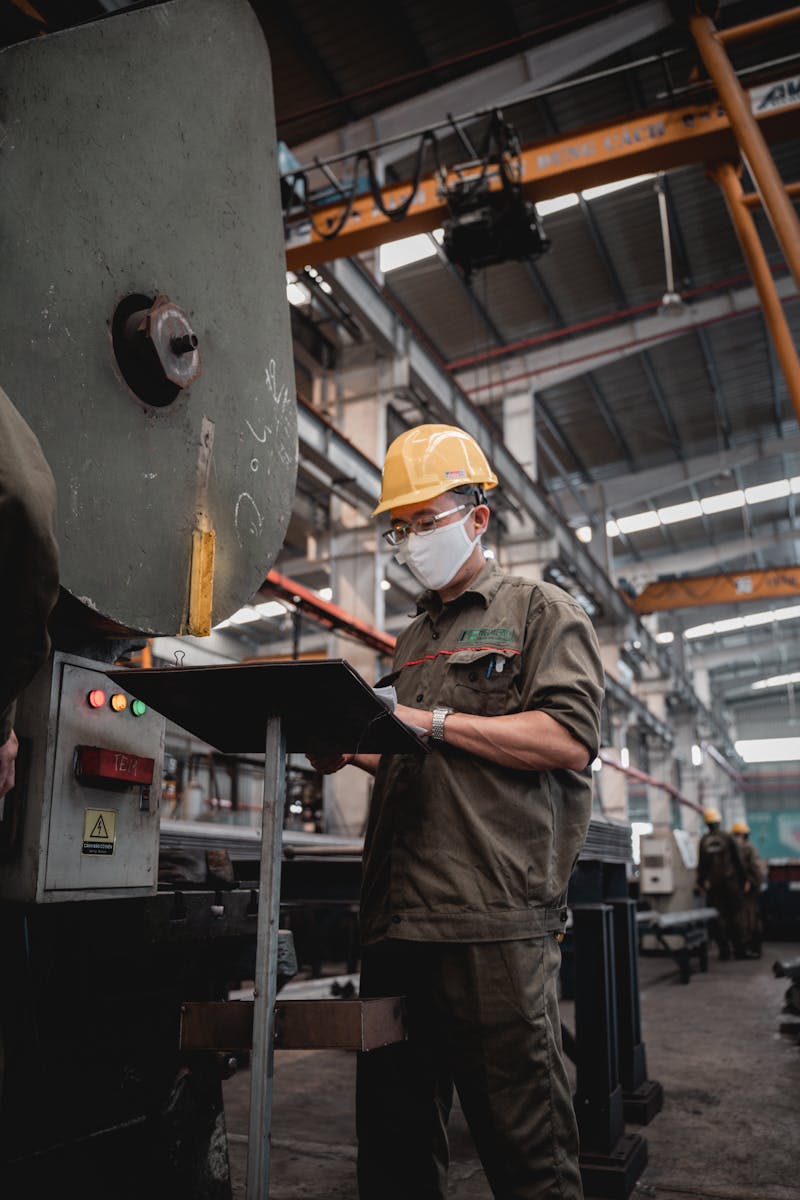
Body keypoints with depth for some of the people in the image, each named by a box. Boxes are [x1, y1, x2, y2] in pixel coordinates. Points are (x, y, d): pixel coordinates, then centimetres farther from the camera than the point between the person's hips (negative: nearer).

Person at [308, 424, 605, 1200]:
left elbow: (569, 739, -10)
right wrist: (351, 750, 8)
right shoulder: (414, 640, 24)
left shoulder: (541, 612, 4)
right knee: (392, 1135, 14)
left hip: (494, 920, -6)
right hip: (395, 917, 7)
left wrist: (436, 721, -11)